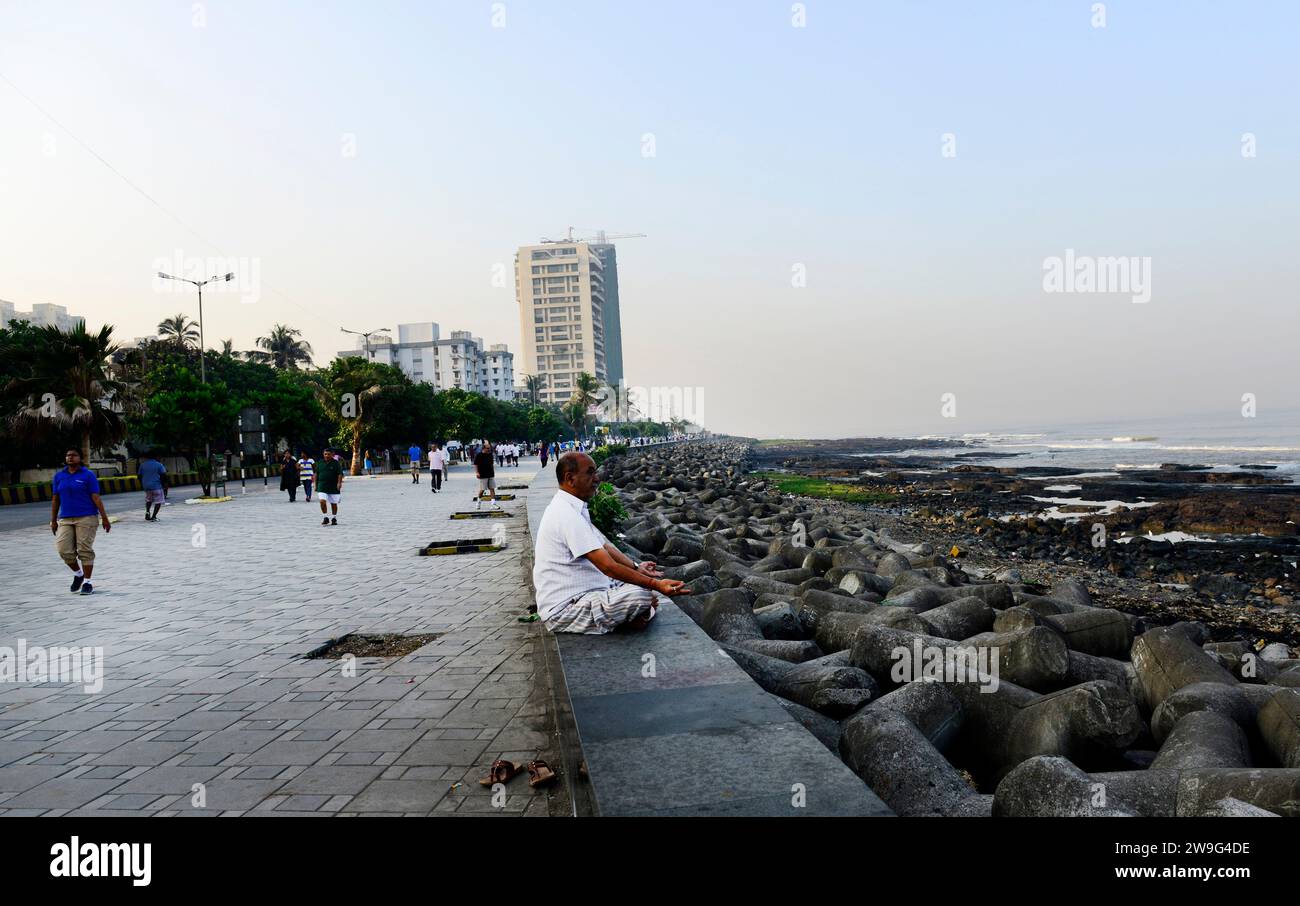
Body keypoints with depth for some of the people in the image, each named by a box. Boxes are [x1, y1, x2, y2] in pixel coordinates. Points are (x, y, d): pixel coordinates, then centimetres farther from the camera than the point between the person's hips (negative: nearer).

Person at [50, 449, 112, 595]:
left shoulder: (88, 475, -2)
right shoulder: (59, 476, 10)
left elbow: (96, 498, -4)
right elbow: (55, 499, 13)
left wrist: (104, 518, -6)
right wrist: (53, 520, 11)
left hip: (86, 518, -4)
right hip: (65, 519, 4)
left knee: (85, 550, -3)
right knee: (64, 550, -4)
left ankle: (87, 582, 6)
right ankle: (78, 574, 21)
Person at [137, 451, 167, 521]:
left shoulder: (142, 465, 7)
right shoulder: (158, 465, -3)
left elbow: (139, 475, 9)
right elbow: (163, 474, -11)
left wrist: (142, 485, 17)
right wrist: (162, 484, -1)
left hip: (146, 486, 4)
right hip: (156, 486, -4)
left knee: (148, 500, 26)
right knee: (158, 501, 3)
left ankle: (147, 511, 3)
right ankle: (153, 517, -6)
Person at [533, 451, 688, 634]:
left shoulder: (571, 509, 10)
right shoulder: (567, 516, -25)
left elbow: (603, 545, 17)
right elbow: (608, 566, -27)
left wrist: (636, 567, 8)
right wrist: (656, 585, -25)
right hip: (563, 610, -11)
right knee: (641, 595, -25)